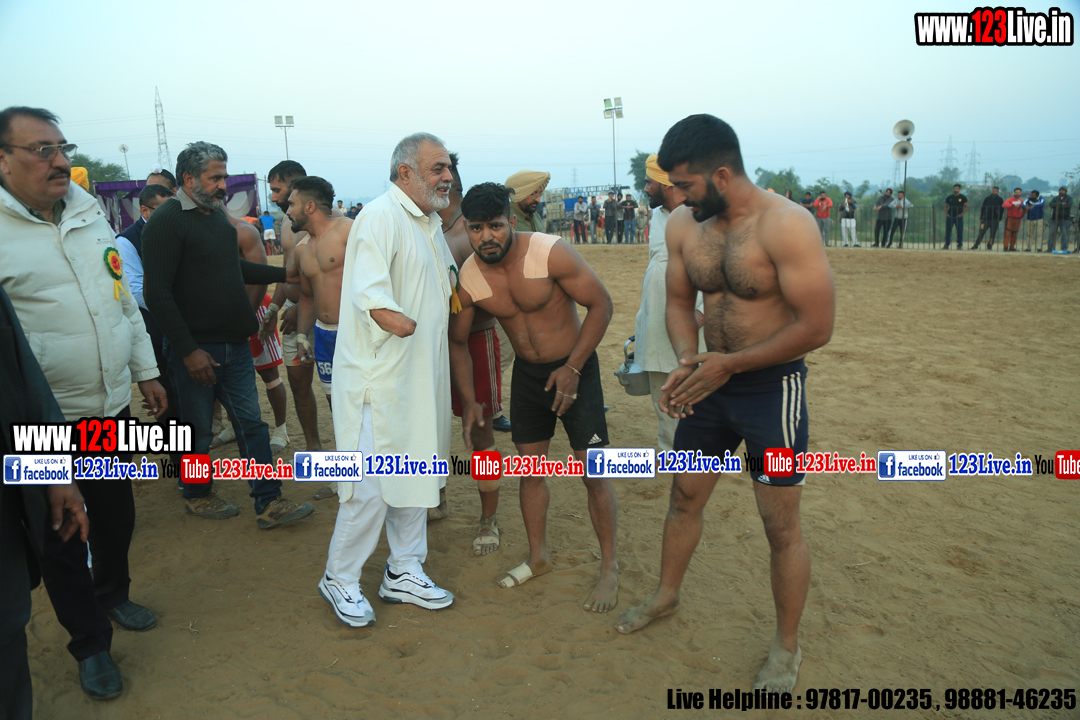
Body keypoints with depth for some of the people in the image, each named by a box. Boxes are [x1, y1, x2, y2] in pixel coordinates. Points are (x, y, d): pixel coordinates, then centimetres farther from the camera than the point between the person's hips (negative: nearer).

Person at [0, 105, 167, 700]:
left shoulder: (89, 214, 7)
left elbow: (124, 298, 14)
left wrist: (146, 371, 15)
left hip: (112, 404, 6)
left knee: (116, 513, 20)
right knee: (60, 536, 10)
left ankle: (113, 593, 46)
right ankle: (90, 643, 27)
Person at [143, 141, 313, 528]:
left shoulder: (217, 214, 12)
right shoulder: (166, 221, -13)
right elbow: (158, 293, -18)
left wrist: (285, 273, 22)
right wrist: (187, 350, -21)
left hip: (234, 343, 7)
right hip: (196, 349, -7)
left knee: (250, 422, 7)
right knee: (198, 430, 9)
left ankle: (268, 503, 13)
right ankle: (197, 496, 30)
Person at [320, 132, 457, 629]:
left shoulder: (430, 223, 16)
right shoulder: (381, 217, -14)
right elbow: (368, 292, -27)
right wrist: (402, 324, -39)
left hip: (421, 375, 10)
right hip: (379, 376, -9)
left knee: (416, 475, 15)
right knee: (373, 484, -5)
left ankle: (404, 573, 30)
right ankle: (339, 579, 16)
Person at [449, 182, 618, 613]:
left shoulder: (552, 253, -24)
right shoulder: (467, 279, -11)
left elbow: (601, 304, -17)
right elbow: (457, 341, 3)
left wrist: (572, 368, -20)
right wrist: (468, 401, -3)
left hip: (575, 369, -4)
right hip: (526, 374, 4)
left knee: (593, 471, -4)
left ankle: (609, 566, 15)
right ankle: (538, 557, 32)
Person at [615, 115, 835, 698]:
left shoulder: (786, 226, -22)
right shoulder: (682, 225, -3)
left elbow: (817, 326, -22)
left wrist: (730, 364, -19)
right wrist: (687, 360, -11)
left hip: (772, 387, -6)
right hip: (711, 381, 6)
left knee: (781, 528, 6)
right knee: (684, 498, 19)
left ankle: (787, 646, 28)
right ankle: (666, 595, 43)